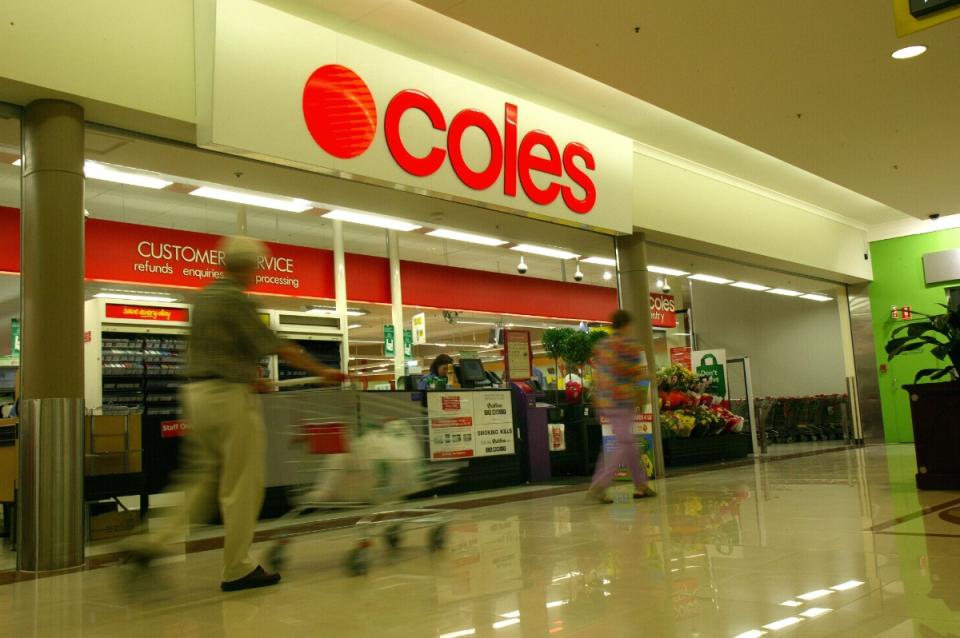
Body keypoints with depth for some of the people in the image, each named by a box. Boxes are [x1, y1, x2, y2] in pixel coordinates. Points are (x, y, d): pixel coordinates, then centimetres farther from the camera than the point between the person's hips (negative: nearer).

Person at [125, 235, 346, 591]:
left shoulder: (203, 298, 15)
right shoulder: (236, 300, -13)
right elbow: (278, 348, -13)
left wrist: (248, 377, 29)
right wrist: (323, 372, -5)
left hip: (196, 392, 9)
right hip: (230, 395, -9)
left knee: (203, 478, 18)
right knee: (242, 485, 0)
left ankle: (154, 541, 11)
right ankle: (237, 569, 7)